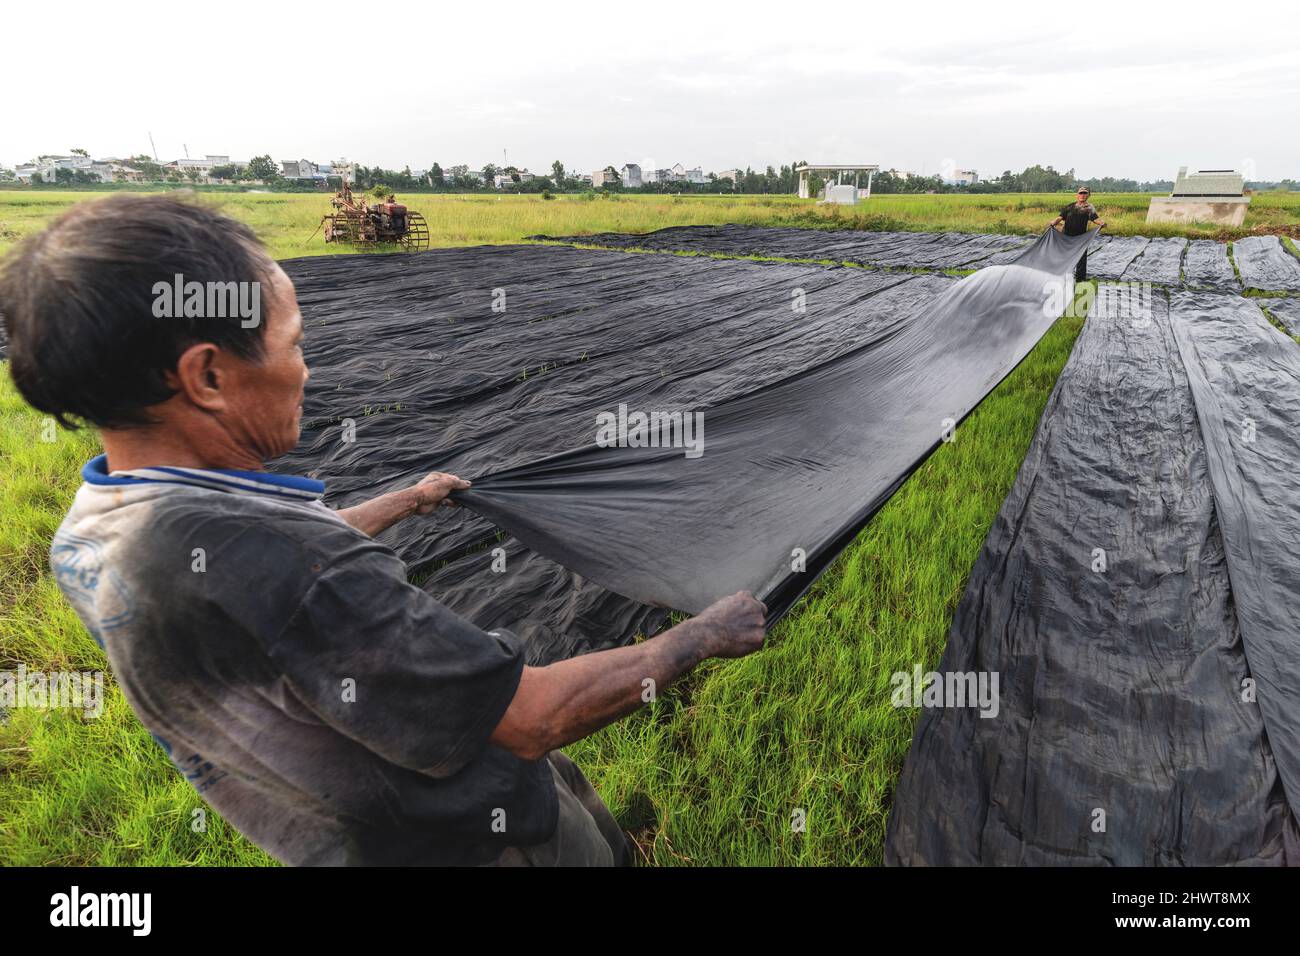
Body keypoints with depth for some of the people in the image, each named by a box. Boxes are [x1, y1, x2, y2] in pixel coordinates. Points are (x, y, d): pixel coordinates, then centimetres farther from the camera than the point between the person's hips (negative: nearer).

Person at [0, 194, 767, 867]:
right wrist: (703, 635, -18)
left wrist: (405, 502, 26)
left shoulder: (87, 535, -8)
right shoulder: (245, 559, -39)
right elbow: (536, 718, -35)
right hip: (485, 837, -7)